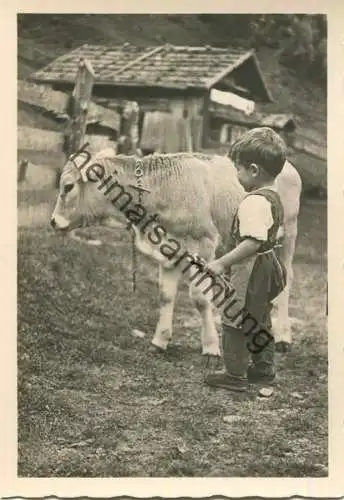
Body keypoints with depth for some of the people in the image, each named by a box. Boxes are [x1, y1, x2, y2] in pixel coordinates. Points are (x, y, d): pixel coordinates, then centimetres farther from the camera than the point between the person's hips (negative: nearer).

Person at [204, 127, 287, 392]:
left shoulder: (254, 202, -25)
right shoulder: (274, 197, 7)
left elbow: (253, 242, -33)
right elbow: (279, 233, 18)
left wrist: (222, 262, -29)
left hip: (251, 269, -10)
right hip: (269, 266, 10)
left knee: (234, 320, 3)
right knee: (260, 320, 22)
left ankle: (235, 375, 11)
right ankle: (264, 369, 33)